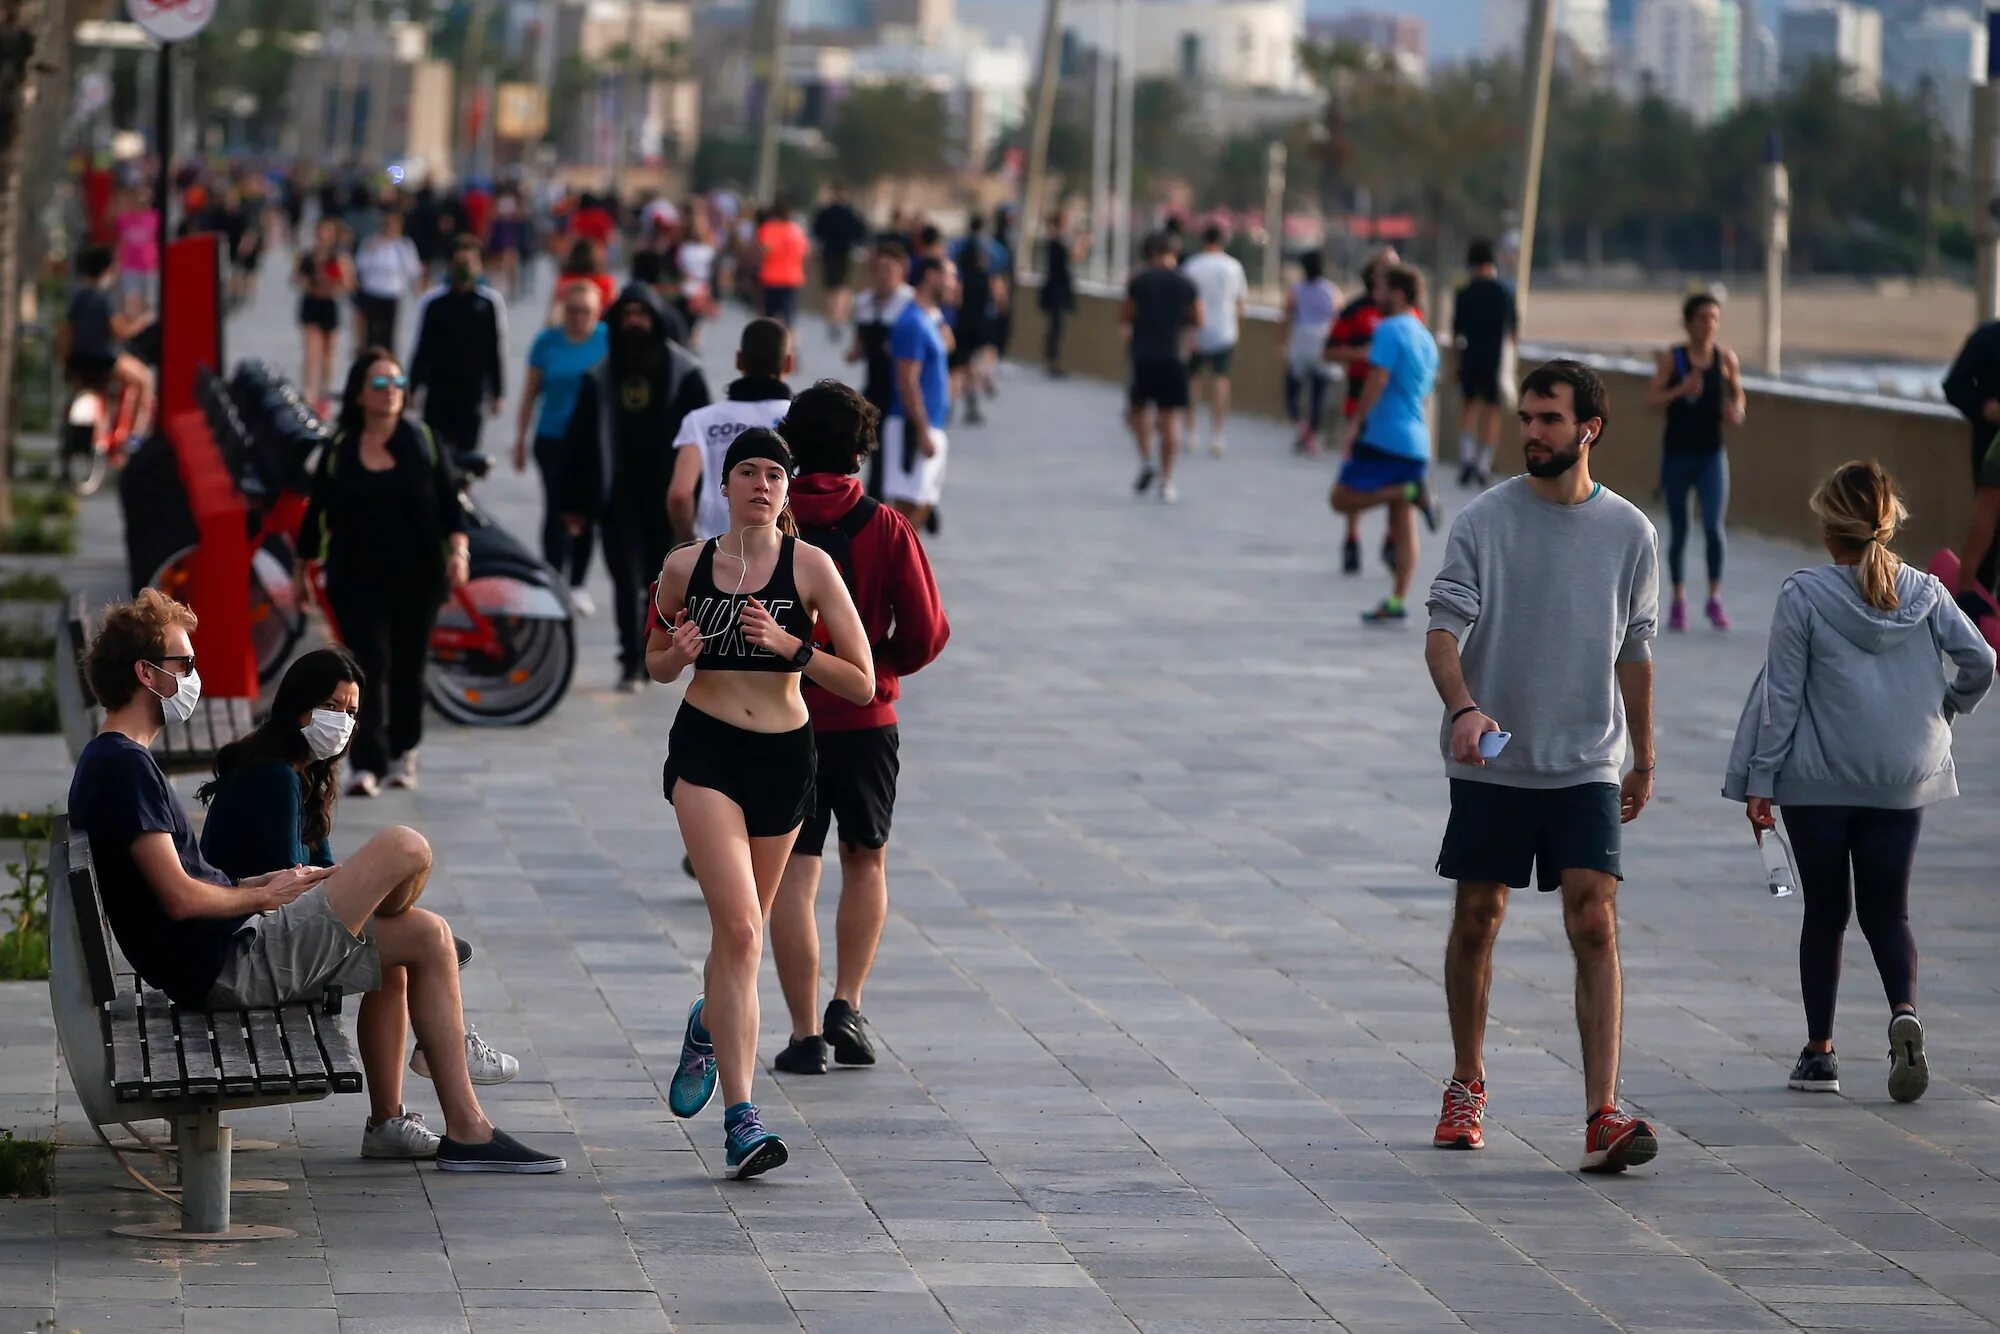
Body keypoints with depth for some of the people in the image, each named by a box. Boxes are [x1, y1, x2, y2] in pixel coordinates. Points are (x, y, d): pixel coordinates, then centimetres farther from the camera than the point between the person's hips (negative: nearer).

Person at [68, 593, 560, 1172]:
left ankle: (466, 1130, 12)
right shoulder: (123, 766, -17)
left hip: (219, 966, 11)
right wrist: (264, 894, -5)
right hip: (227, 966, -11)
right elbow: (180, 898, -23)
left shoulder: (109, 762, 17)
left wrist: (260, 883, 11)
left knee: (426, 937, 13)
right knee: (405, 848, -11)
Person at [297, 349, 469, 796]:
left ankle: (403, 751, 28)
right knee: (370, 665, -11)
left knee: (409, 666, 8)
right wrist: (302, 570, 14)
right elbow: (317, 512, 10)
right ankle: (366, 764, -15)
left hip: (417, 576, 1)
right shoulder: (338, 450, 4)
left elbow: (449, 500, 2)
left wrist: (458, 549, -13)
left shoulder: (424, 442, 4)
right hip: (357, 579, -1)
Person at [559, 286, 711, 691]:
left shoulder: (684, 372, -1)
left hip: (668, 495, -1)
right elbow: (581, 441, 3)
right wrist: (575, 502, 0)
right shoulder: (601, 377, 4)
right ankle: (632, 662, 1)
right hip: (619, 498, 1)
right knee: (627, 582, -1)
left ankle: (649, 656, 22)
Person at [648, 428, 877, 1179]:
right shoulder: (686, 568, 1)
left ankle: (707, 1029, 51)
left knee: (742, 933, 16)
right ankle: (740, 1119, -19)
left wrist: (790, 645, -18)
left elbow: (862, 685, -5)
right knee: (739, 931, -17)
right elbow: (656, 662, 16)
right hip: (704, 751, -2)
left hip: (784, 756, 2)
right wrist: (679, 654, -7)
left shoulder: (810, 567, -4)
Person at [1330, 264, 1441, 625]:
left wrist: (1354, 424, -17)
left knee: (1343, 499, -3)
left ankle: (1411, 491, -18)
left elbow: (1377, 380, -19)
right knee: (1403, 527, 5)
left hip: (1384, 436, -9)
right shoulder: (1426, 338, 17)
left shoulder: (1389, 330, -9)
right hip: (1415, 442, 9)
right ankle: (1397, 602, 3)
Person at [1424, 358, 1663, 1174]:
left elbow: (1634, 652, 14)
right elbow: (1443, 631, -9)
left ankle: (1603, 1118, -16)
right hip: (1489, 765, 0)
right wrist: (1464, 707, -29)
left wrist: (1642, 760, 19)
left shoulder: (1629, 533, 4)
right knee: (1476, 922, 9)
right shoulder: (1482, 522, -3)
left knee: (1595, 925, -11)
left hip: (1586, 768, 0)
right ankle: (1466, 1089, 30)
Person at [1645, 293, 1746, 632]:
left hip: (1711, 455, 1)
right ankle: (1678, 601, 21)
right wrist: (1679, 391, -31)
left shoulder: (1726, 359, 0)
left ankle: (1715, 598, 0)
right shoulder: (1671, 359, -5)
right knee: (1678, 531, 7)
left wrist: (1736, 411, -11)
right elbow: (1651, 401, -13)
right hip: (1677, 454, -1)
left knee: (1713, 527, -12)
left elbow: (1737, 397, 12)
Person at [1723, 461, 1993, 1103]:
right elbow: (1981, 661, -3)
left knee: (1825, 912, 10)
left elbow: (1783, 693, -9)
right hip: (1901, 783, 2)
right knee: (1887, 911, 10)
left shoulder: (1804, 595, -10)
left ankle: (1819, 1051, 13)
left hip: (1818, 782, -2)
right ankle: (1905, 1011, -17)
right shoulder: (1924, 593, -1)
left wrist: (1760, 779, -3)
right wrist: (1946, 708, 17)